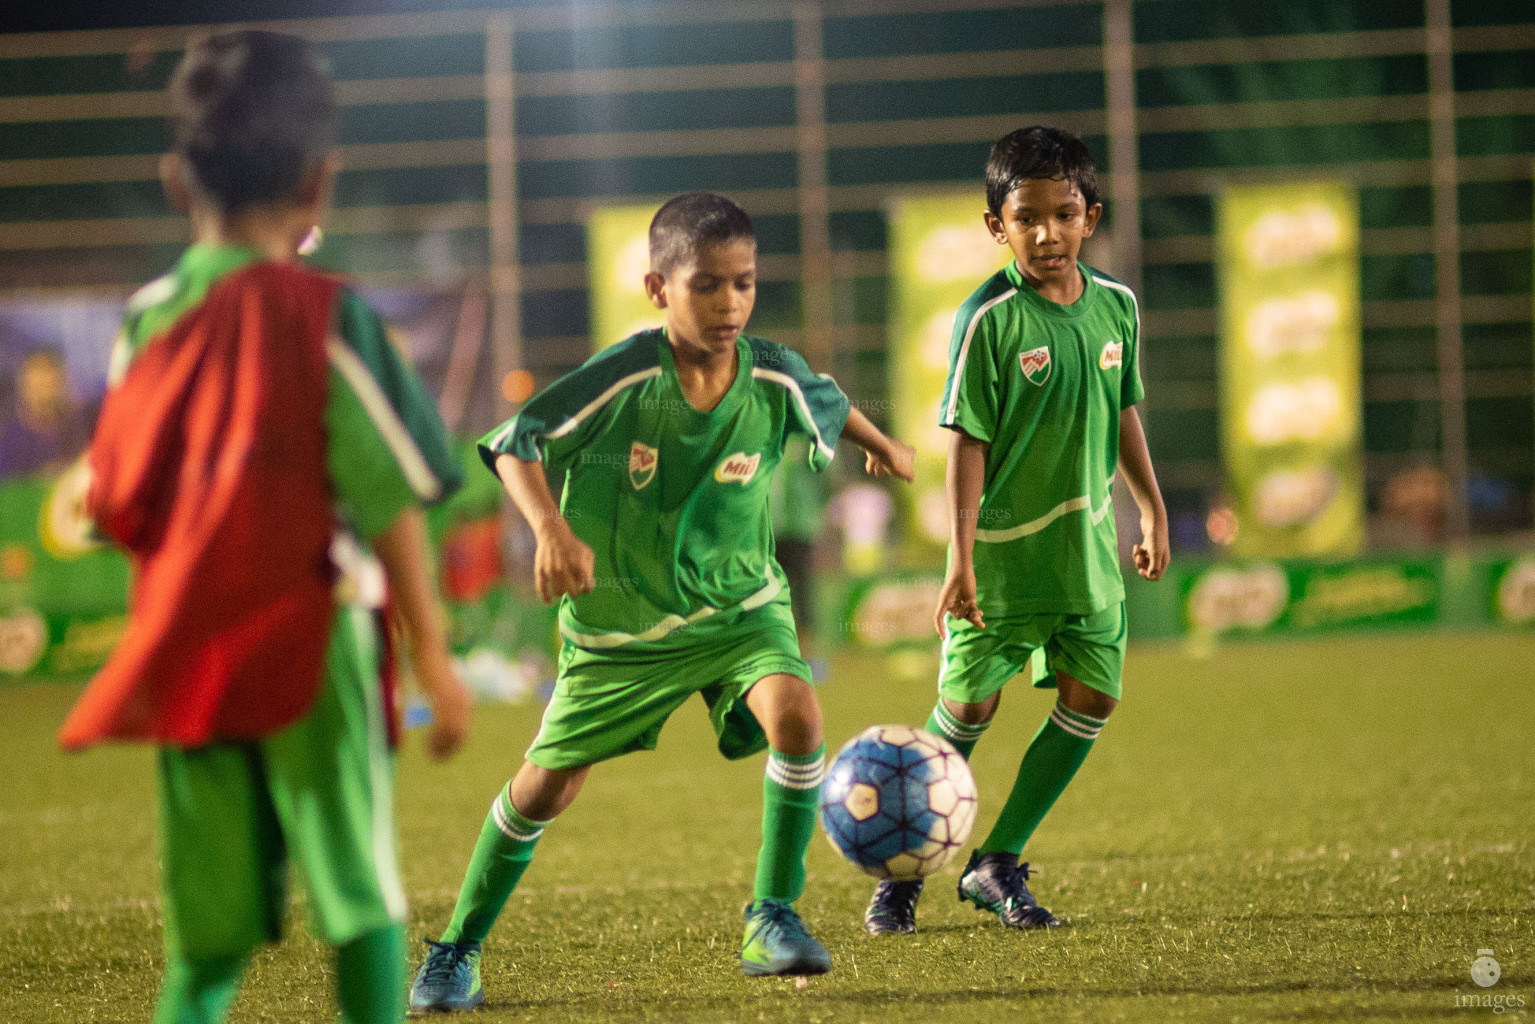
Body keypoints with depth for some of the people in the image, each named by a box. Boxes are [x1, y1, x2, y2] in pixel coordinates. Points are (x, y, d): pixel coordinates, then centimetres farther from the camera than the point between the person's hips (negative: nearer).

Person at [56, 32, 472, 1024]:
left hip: (183, 661, 4)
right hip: (313, 641, -4)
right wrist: (434, 654, -2)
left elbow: (118, 505, 8)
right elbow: (391, 502, -9)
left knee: (210, 926, 9)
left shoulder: (147, 322, 4)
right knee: (361, 897, 5)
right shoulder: (324, 317, -9)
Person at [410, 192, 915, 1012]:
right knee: (545, 786, 4)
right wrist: (552, 528, -35)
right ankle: (456, 952, 23)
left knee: (795, 714, -26)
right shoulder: (623, 378, -24)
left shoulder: (773, 380, -15)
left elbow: (829, 404, 10)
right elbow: (512, 444, -19)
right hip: (618, 620, -1)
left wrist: (882, 446, 29)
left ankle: (773, 923, -13)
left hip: (738, 605, 2)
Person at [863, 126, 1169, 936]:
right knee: (968, 708, -2)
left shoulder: (1114, 306, 2)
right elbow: (968, 442, -14)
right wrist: (961, 556, -18)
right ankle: (902, 874, 13)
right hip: (1004, 546, -5)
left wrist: (1152, 511, 17)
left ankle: (997, 866, 11)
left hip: (1086, 543, 5)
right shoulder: (990, 319, -14)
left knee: (1092, 698, 0)